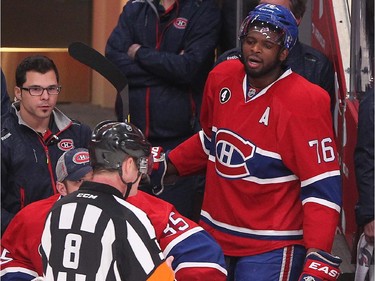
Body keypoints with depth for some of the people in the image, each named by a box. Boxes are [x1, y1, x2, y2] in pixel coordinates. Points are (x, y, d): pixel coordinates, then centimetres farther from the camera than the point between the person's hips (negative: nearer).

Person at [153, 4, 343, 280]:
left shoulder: (303, 102, -17)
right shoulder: (222, 78, 2)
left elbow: (322, 187, -18)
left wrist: (317, 258, -26)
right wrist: (166, 167, 14)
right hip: (213, 236, 6)